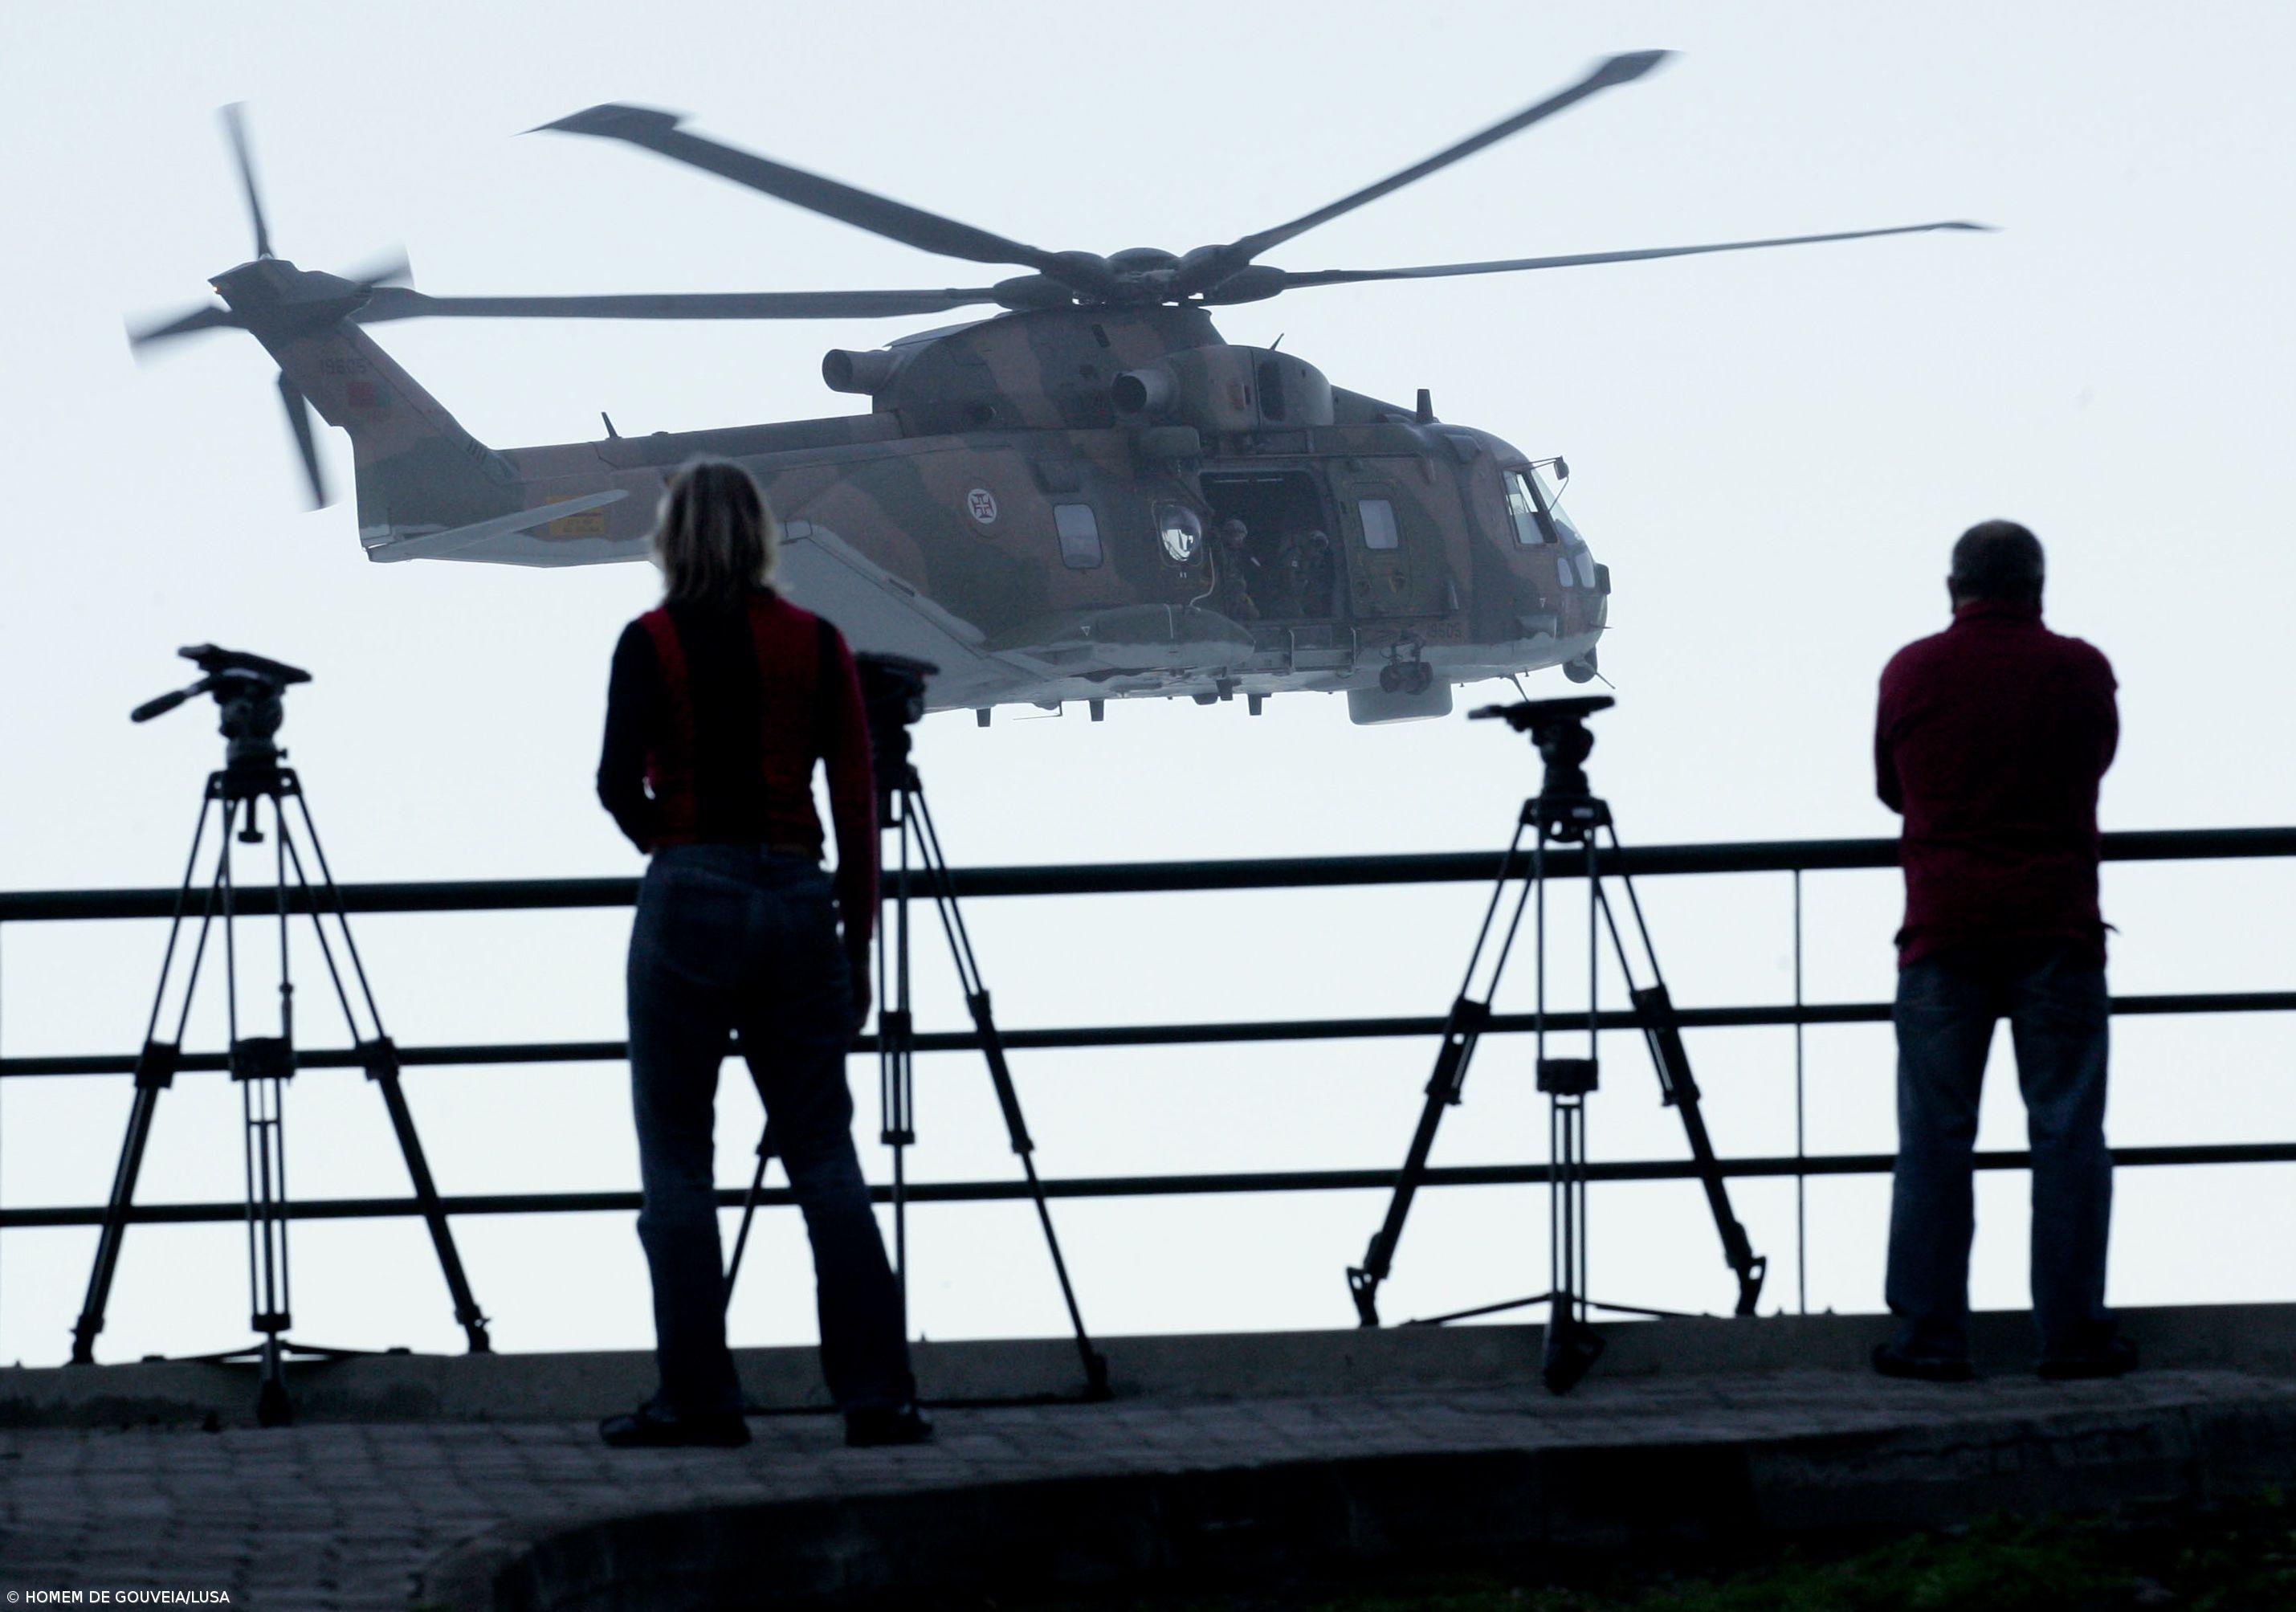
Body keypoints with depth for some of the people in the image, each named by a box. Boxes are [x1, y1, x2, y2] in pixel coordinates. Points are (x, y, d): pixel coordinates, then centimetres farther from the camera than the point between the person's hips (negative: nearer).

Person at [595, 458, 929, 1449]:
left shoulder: (653, 642, -3)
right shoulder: (816, 643, 6)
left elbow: (619, 781, -13)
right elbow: (855, 801, 5)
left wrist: (660, 836, 9)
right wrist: (858, 940, 11)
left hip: (690, 898, -3)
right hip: (798, 900, 3)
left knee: (676, 1158, 4)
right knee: (823, 1153, 6)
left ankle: (698, 1396, 2)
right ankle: (877, 1391, -1)